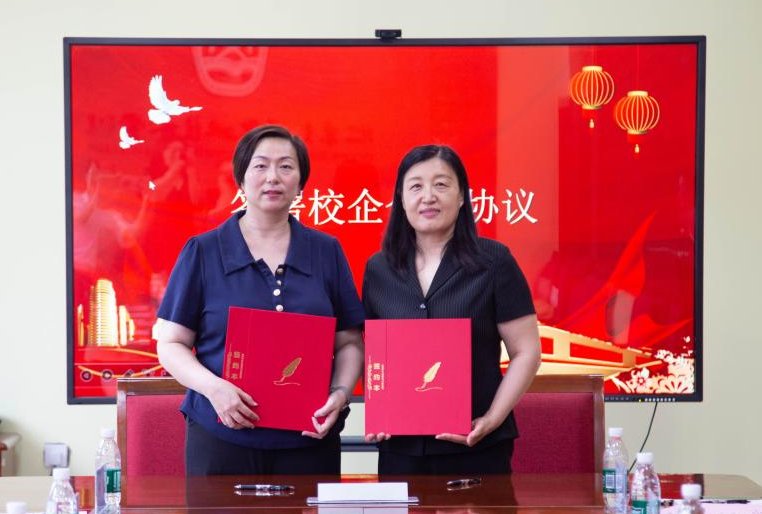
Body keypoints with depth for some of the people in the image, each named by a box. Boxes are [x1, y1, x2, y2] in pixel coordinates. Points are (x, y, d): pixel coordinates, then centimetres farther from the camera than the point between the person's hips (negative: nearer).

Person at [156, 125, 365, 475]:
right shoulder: (203, 252, 4)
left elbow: (349, 341, 10)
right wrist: (213, 387, -15)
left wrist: (341, 392, -9)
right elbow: (171, 344, 2)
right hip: (222, 437, -2)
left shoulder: (327, 252, 9)